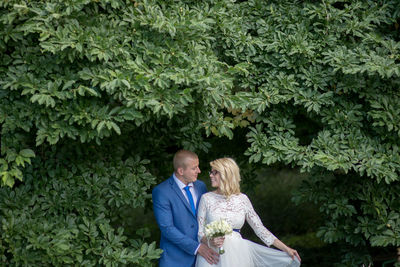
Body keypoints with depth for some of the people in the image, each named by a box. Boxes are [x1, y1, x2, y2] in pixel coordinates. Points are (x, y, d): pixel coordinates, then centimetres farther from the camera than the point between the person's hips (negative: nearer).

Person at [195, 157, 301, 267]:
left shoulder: (242, 199, 3)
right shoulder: (206, 198, 1)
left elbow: (259, 228, 5)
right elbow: (200, 231, 2)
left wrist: (285, 248, 0)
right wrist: (210, 241, -20)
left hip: (236, 256, 1)